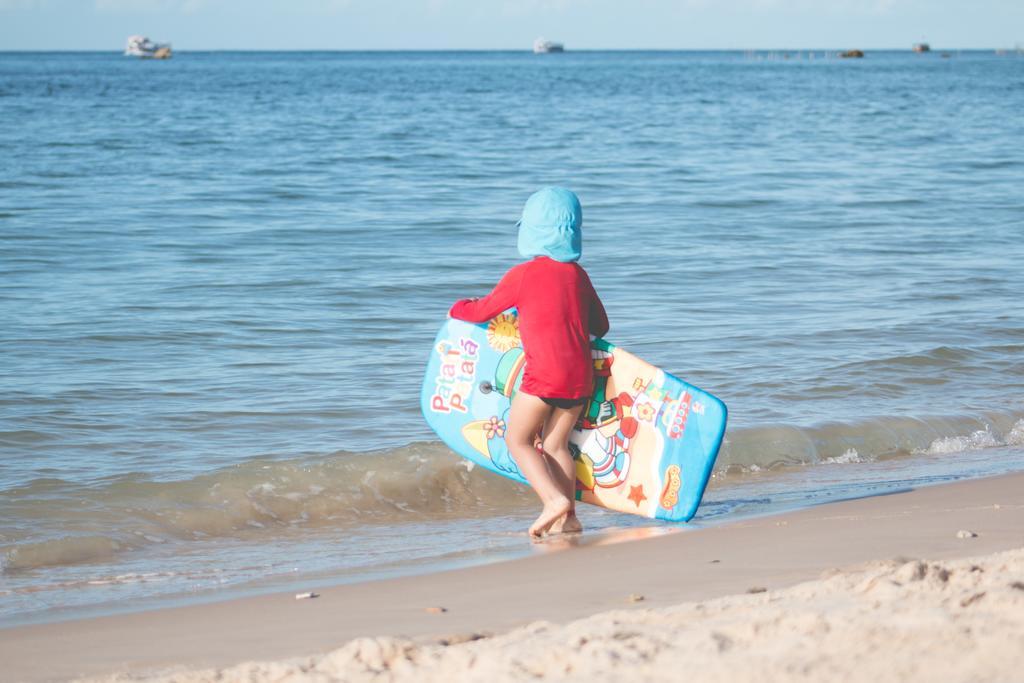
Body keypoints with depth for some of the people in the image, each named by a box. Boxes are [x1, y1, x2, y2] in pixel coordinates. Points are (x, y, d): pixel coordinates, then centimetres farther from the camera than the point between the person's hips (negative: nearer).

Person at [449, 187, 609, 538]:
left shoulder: (522, 275, -4)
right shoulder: (578, 275, 11)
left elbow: (482, 311, 8)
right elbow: (600, 327, 21)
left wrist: (458, 308, 29)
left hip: (544, 374, -6)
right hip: (580, 374, 6)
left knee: (518, 439, 5)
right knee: (555, 444, 14)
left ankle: (554, 499, -12)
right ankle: (568, 516, 6)